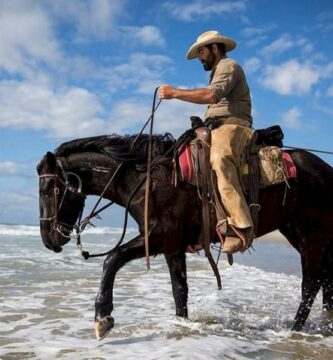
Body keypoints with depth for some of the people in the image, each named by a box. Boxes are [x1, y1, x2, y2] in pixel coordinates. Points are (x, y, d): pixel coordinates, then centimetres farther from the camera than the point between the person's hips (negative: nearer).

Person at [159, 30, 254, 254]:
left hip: (231, 126, -11)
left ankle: (240, 227, -50)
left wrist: (175, 92, -17)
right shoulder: (218, 72, 35)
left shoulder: (228, 66, 1)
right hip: (217, 130, 11)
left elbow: (212, 95, -19)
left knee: (220, 159, -39)